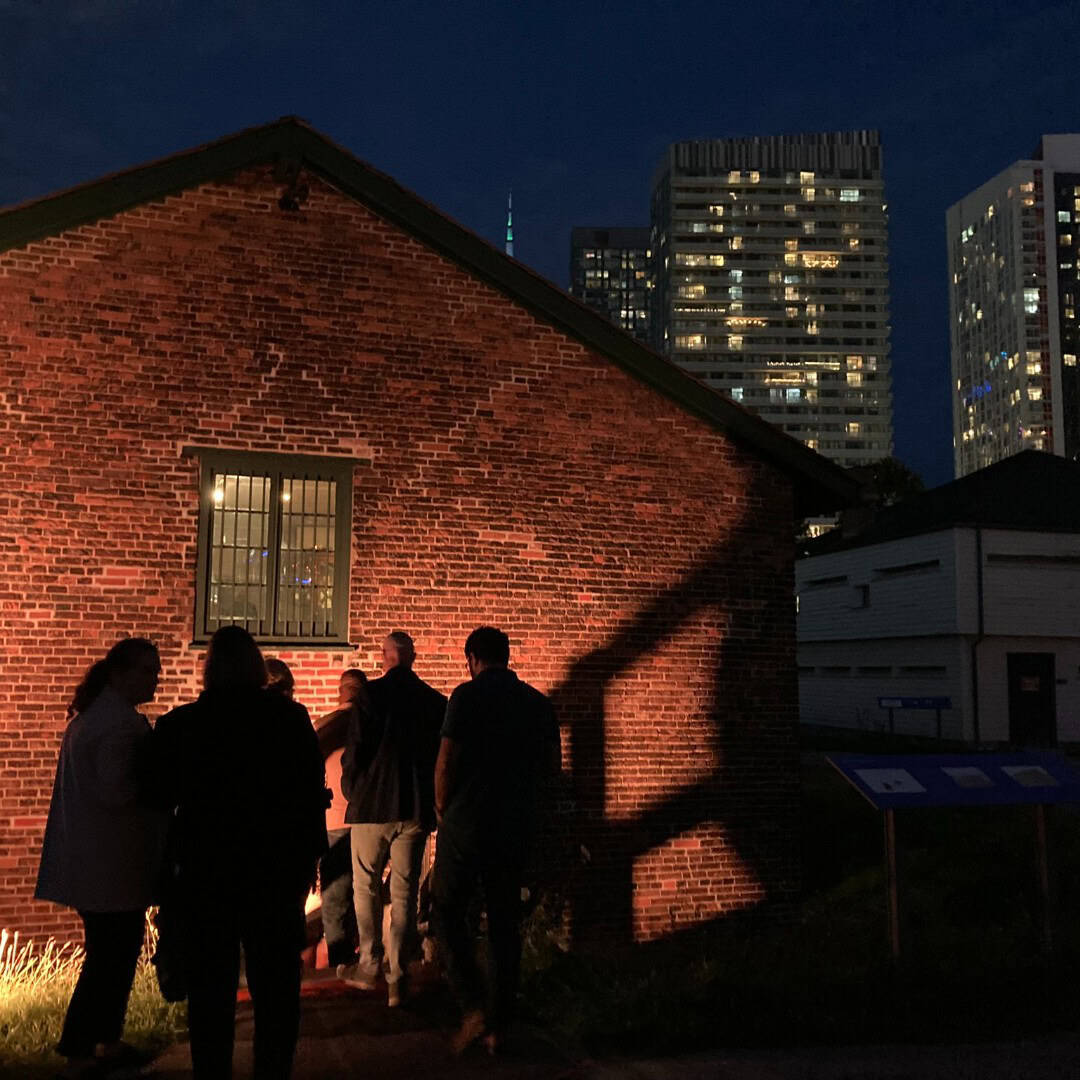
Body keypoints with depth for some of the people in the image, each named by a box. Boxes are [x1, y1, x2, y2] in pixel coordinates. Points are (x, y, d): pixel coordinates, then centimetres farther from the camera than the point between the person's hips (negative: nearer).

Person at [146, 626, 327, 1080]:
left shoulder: (179, 724, -7)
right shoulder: (291, 718, -8)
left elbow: (161, 795, 2)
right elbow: (312, 794, -6)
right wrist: (307, 860, 2)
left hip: (205, 872, 0)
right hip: (275, 870, 0)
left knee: (210, 989, 12)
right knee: (275, 985, 12)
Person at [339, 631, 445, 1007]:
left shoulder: (372, 693, -7)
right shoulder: (435, 701, 3)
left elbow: (355, 747, -9)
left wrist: (350, 789, 7)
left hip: (373, 805, -3)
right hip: (417, 809, 3)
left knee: (365, 886, 13)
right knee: (405, 893, 7)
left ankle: (369, 964, 17)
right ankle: (397, 978, 8)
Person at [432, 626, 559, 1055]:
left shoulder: (468, 695, -9)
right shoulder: (538, 702, 6)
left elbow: (446, 761, -12)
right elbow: (552, 764, 10)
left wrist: (443, 810, 3)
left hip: (467, 824, -5)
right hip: (517, 827, 5)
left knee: (448, 911, 9)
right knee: (505, 921, 12)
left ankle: (473, 1008, -2)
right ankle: (498, 1023, 16)